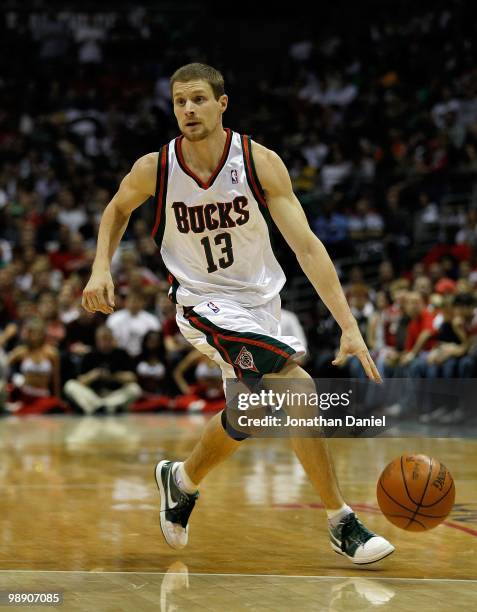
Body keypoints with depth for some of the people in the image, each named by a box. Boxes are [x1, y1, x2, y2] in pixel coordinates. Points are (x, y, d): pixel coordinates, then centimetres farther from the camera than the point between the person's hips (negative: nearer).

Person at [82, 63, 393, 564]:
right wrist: (101, 268, -6)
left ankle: (182, 480, 45)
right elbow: (117, 209, 10)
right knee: (299, 389, -24)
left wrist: (349, 326, -28)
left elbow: (306, 246, -21)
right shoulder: (154, 169, -14)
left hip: (259, 302, 3)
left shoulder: (260, 162, -16)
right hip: (203, 302, -3)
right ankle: (342, 524, -15)